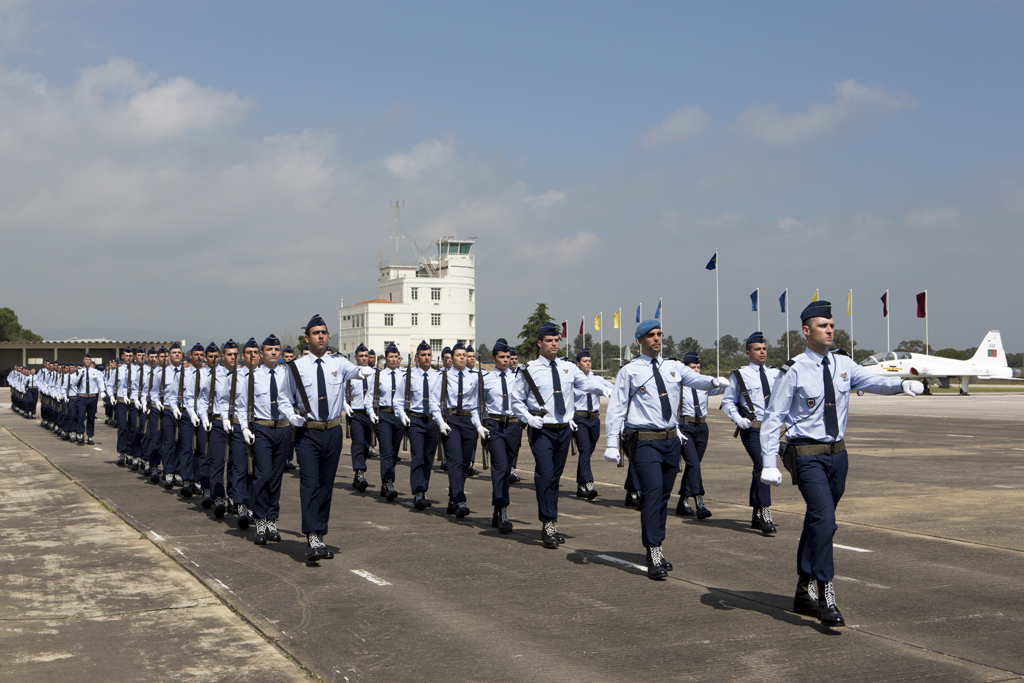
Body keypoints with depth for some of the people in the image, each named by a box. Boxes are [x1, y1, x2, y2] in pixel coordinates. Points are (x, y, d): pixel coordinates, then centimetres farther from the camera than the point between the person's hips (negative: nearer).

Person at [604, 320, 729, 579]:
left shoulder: (674, 367, 11)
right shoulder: (629, 371, -1)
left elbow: (698, 380, -2)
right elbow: (616, 407, -4)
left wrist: (715, 381, -26)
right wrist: (612, 443, -11)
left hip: (671, 439, 5)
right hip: (644, 440, -5)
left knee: (664, 496, 12)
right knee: (652, 492, -16)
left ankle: (656, 549, 25)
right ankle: (654, 557, -14)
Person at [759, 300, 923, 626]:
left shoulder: (843, 365, 6)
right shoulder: (795, 371, -10)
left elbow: (873, 382, -9)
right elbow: (773, 418, -9)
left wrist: (902, 384, -30)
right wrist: (769, 463, -15)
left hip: (837, 452, 6)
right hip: (807, 455, -6)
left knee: (816, 522, 14)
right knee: (824, 518, -20)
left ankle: (805, 593, 27)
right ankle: (825, 596, -15)